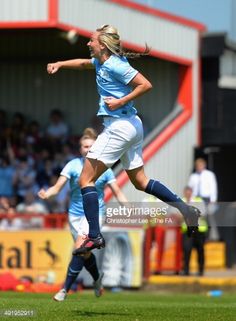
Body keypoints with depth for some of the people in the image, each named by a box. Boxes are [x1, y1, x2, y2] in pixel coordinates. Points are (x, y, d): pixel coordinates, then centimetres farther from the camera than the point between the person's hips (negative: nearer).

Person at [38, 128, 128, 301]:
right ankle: (97, 279, 39)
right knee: (84, 253, 8)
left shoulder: (104, 169, -2)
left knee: (80, 248, -20)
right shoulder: (73, 165, -4)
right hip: (75, 213, 2)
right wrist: (46, 194, -31)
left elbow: (118, 193, 4)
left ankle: (65, 289, -17)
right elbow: (58, 186, -11)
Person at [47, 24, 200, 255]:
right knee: (139, 181, 18)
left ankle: (94, 236, -12)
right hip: (133, 126, 10)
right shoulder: (101, 62, 12)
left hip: (118, 127, -10)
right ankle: (185, 208, 12)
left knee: (86, 179, -6)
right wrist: (59, 64, 21)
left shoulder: (115, 65, -15)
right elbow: (84, 63, 34)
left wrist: (121, 102, -20)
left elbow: (146, 85, -19)